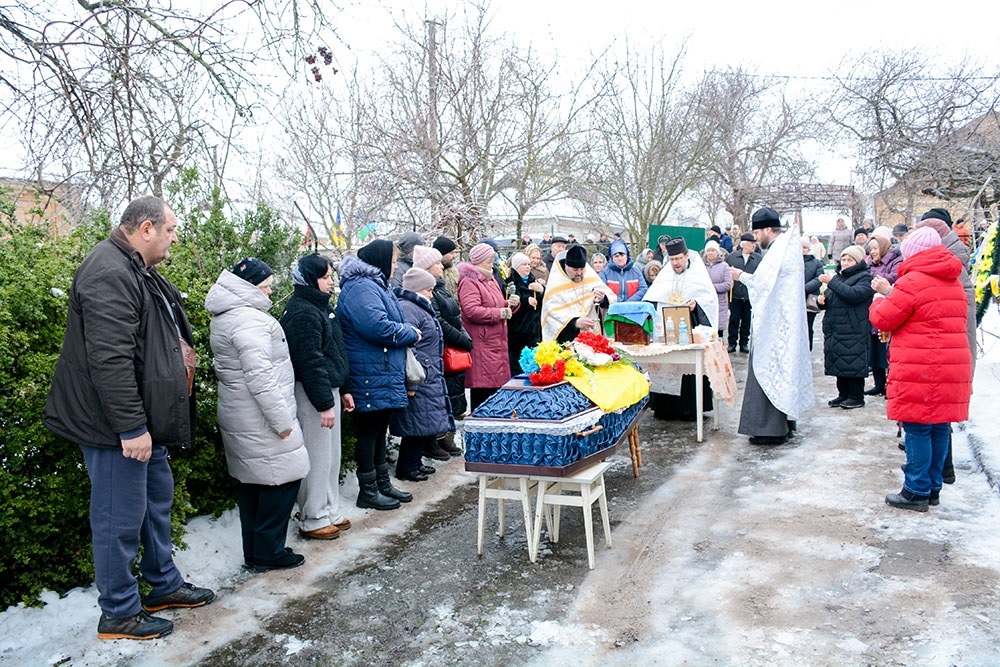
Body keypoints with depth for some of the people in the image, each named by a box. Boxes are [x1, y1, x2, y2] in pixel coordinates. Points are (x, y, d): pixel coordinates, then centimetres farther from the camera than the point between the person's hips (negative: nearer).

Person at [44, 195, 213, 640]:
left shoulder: (136, 270, 14)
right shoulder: (110, 275, -22)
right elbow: (109, 358, -29)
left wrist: (181, 345, 18)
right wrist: (130, 427, -28)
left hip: (144, 421, 11)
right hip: (116, 428, -11)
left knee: (158, 500, 21)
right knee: (120, 518, 1)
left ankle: (164, 586, 37)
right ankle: (119, 615, 15)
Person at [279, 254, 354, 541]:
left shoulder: (321, 306, 15)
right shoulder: (303, 312, -17)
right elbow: (310, 361, -22)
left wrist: (343, 390, 20)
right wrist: (324, 404, -22)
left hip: (329, 390, 10)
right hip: (312, 393, -10)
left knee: (331, 455, 16)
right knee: (318, 457, -2)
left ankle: (330, 511, 28)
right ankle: (313, 520, 10)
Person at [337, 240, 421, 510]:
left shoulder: (375, 285, 18)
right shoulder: (361, 289, -18)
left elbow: (391, 323, 26)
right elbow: (378, 327, -27)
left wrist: (408, 331, 7)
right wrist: (411, 333, -13)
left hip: (385, 376, 11)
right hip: (371, 376, -11)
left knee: (379, 430, 18)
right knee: (368, 431, 0)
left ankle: (383, 483, 29)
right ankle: (368, 491, 10)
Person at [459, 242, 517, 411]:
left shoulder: (490, 280, 22)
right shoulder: (468, 282, -9)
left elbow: (499, 306, 31)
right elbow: (471, 311, -23)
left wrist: (511, 304, 9)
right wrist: (499, 313, -15)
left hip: (497, 343, 9)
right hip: (481, 345, -9)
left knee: (496, 385, 9)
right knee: (483, 389, -9)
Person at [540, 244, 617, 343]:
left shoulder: (591, 276, 3)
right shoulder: (555, 282, -8)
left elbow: (612, 298, 5)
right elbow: (552, 312, -18)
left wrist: (603, 299, -19)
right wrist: (575, 322, -32)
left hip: (592, 334, 3)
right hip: (567, 338, -3)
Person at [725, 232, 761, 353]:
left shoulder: (759, 258, 5)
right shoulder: (731, 257, 4)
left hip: (750, 296, 1)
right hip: (735, 295, -1)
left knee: (747, 321, 8)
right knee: (733, 320, 3)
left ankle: (744, 343, 19)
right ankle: (732, 343, 12)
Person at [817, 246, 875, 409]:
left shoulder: (865, 278, -3)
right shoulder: (838, 276, 20)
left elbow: (854, 295, -22)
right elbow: (830, 301, 24)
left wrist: (832, 282, -22)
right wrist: (822, 300, 1)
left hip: (853, 330, -7)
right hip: (835, 329, 7)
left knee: (852, 364, -6)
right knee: (840, 364, 10)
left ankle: (856, 397, 3)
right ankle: (843, 394, 19)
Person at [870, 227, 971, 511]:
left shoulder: (912, 282, -13)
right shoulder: (953, 282, 15)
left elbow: (883, 319, -8)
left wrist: (879, 300, 13)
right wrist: (890, 293, 21)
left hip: (919, 372, -8)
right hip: (953, 368, 8)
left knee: (917, 429, -2)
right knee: (940, 427, 13)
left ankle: (916, 492, 4)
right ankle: (933, 488, 22)